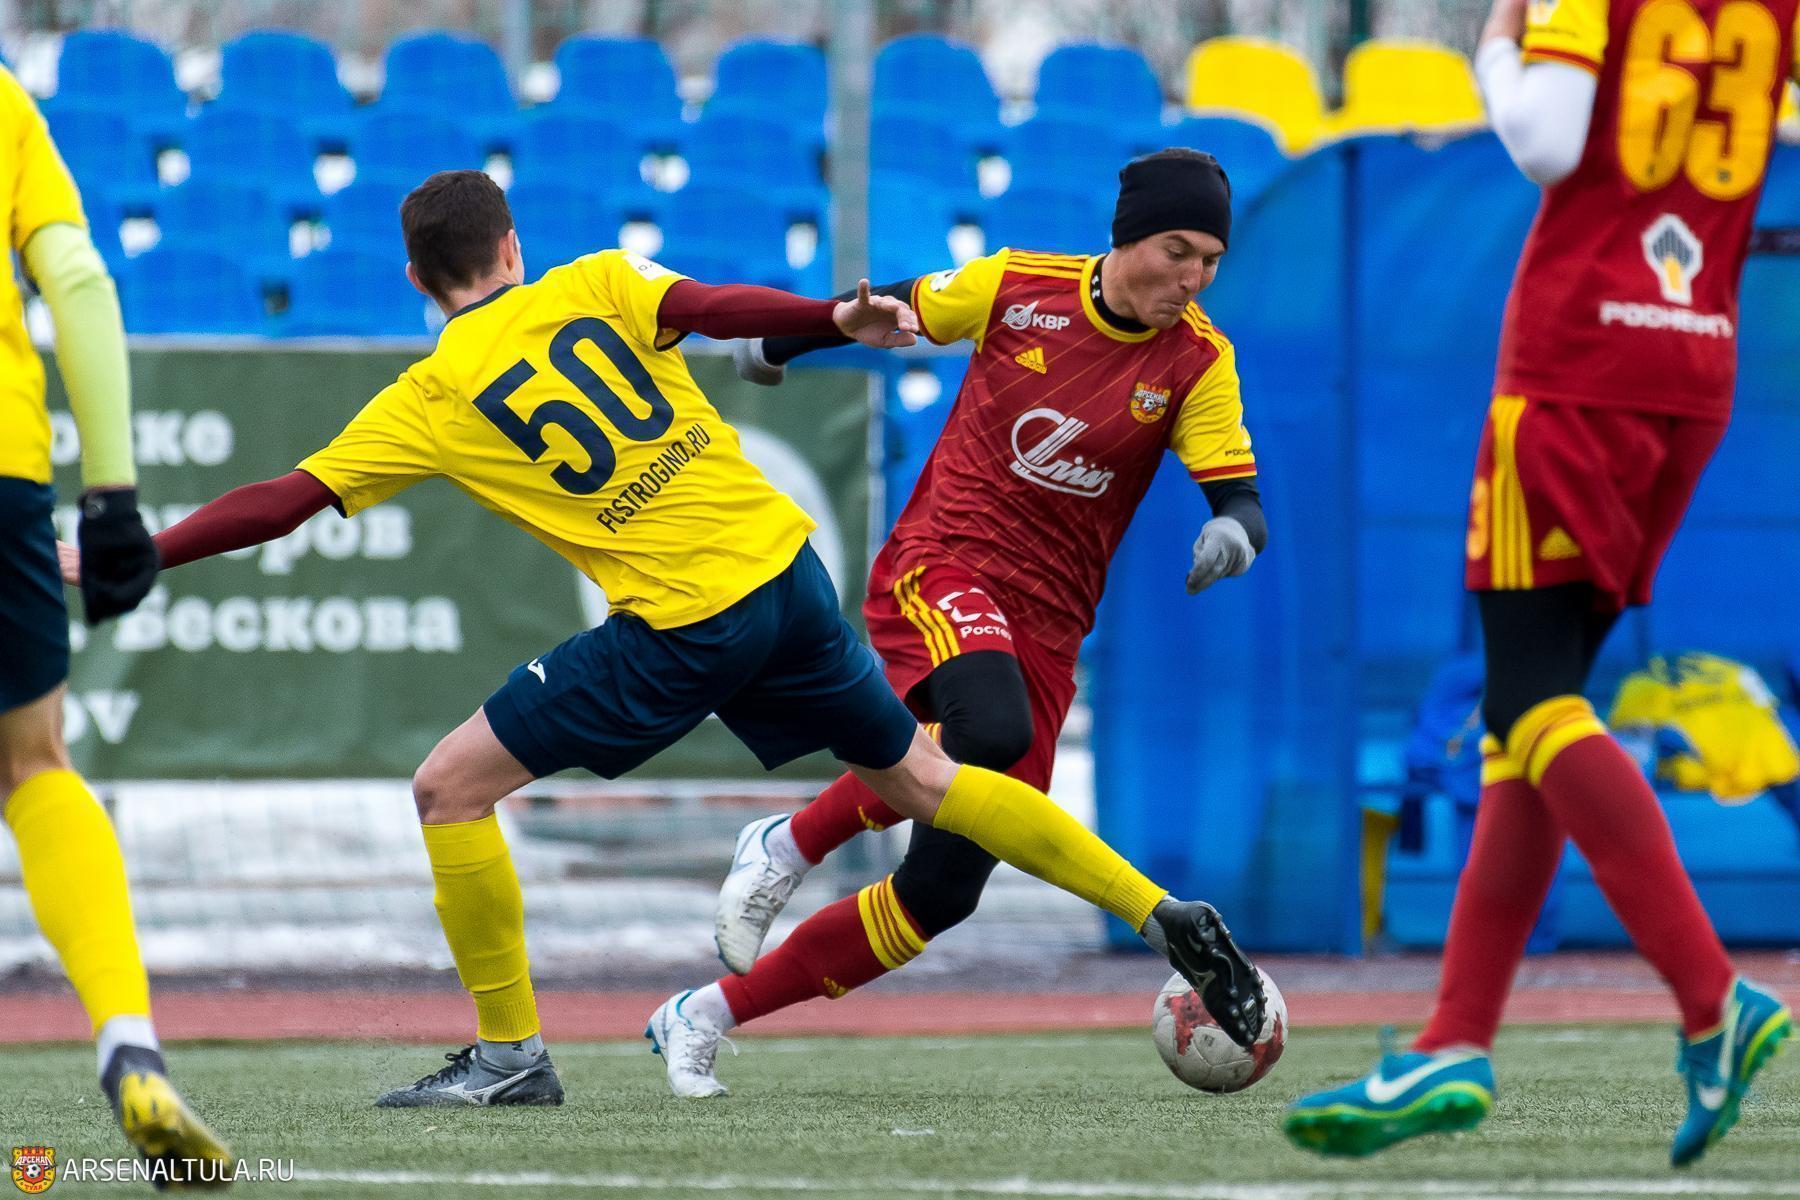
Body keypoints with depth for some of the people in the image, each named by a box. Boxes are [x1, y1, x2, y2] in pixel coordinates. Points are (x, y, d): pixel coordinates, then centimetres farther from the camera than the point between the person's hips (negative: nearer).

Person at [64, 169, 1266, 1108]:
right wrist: (843, 319, -9)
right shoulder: (599, 285, 8)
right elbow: (715, 308, -9)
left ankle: (512, 1051, 5)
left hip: (682, 629, -5)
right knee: (923, 780, 20)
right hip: (788, 571, 5)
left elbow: (284, 502, 0)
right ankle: (1163, 914, 19)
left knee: (452, 786, 4)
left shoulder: (433, 400, 0)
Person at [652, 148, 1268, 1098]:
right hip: (939, 566, -3)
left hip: (1045, 626, 3)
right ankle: (791, 845, -14)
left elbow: (1241, 495, -8)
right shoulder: (1016, 287, -4)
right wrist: (780, 341, 27)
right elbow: (899, 306, 13)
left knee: (941, 891, -4)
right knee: (991, 728, -38)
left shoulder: (1197, 361, -2)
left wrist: (1232, 532, -32)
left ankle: (707, 1016, 11)